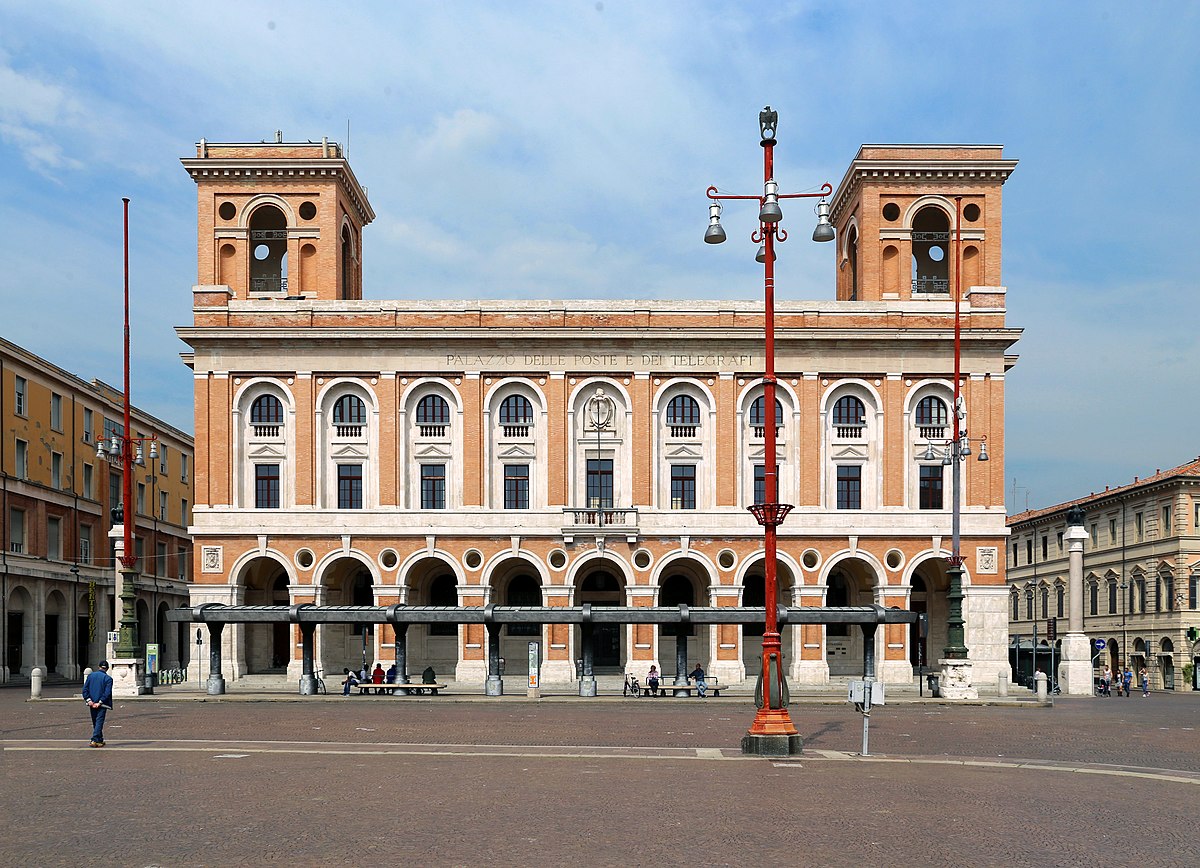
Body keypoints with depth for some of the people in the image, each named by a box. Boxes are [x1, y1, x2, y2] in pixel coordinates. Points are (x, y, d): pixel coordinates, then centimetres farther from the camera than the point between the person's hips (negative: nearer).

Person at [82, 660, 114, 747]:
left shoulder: (90, 676, 5)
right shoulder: (108, 679, -7)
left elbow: (85, 689, -1)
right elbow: (107, 693, -15)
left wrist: (89, 700, -6)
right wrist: (100, 702, -13)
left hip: (92, 704, 4)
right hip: (102, 704, -4)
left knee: (95, 723, 15)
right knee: (99, 722, -3)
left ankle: (100, 740, 23)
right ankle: (94, 740, -14)